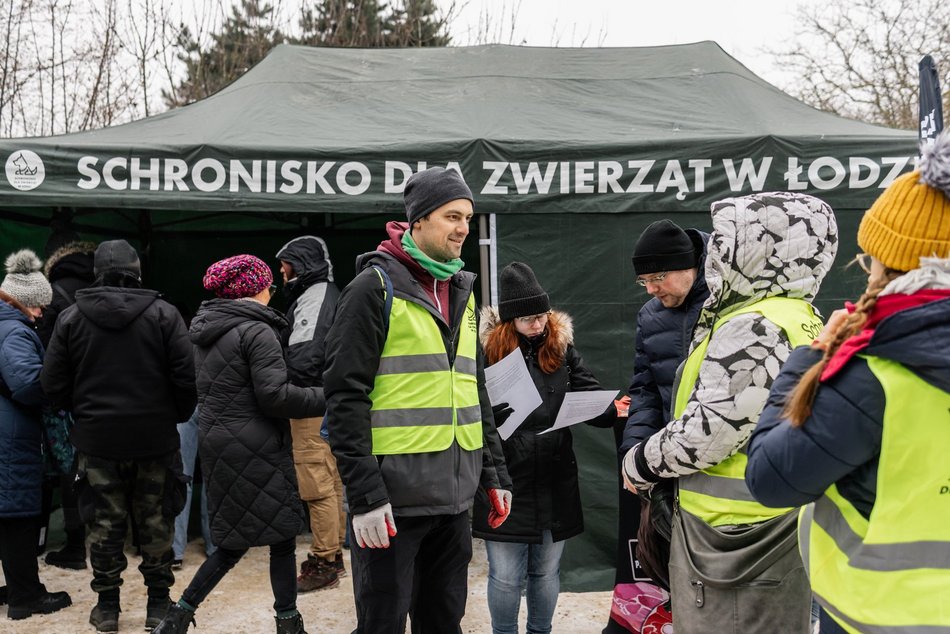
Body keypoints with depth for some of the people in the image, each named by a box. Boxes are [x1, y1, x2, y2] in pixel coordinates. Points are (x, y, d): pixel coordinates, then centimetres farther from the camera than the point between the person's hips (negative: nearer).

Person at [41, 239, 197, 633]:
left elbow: (53, 384, 0)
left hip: (96, 439, 1)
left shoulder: (71, 318, -2)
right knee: (156, 523, 10)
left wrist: (82, 414, 16)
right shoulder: (163, 313, -7)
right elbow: (186, 376, -11)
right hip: (155, 438, -1)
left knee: (104, 524, 11)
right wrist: (177, 416, 6)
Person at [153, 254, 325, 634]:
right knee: (283, 538, 4)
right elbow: (275, 395, -21)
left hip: (217, 445, 9)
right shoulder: (256, 331, -14)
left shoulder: (207, 333, 13)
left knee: (234, 541, 17)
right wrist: (326, 399, -11)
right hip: (255, 452, -9)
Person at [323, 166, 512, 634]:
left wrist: (494, 472, 15)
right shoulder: (376, 287, -9)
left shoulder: (461, 294, 14)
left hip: (453, 497, 7)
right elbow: (346, 396, -14)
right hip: (393, 498, -7)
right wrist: (363, 493, -18)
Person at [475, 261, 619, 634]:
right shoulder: (486, 349, -6)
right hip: (504, 481, -3)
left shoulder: (562, 347, 4)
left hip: (554, 482, 3)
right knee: (505, 577, 6)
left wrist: (615, 410, -19)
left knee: (546, 572, 17)